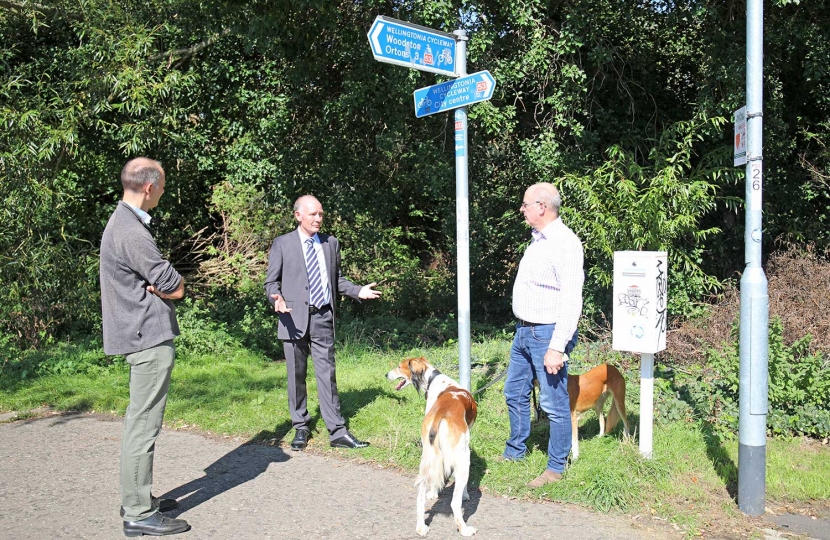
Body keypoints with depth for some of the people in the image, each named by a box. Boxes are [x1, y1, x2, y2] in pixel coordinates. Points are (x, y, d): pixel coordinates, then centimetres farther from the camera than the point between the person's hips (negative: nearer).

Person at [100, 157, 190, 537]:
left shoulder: (124, 221, 14)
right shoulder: (132, 232, -20)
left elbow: (164, 283, 14)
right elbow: (176, 288, -19)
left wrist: (152, 285, -5)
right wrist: (164, 286, 0)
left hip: (141, 334, 11)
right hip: (150, 337, -11)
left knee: (139, 421, 18)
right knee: (144, 425, -5)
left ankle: (137, 497, 30)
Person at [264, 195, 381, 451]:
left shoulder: (331, 243, 11)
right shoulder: (282, 244, 1)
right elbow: (271, 281, 3)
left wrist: (358, 291, 1)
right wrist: (276, 298, -18)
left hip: (323, 318, 2)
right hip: (295, 319, -2)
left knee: (327, 374, 2)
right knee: (296, 375, 8)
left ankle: (337, 432, 4)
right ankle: (300, 428, 22)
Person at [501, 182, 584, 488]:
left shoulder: (565, 243, -18)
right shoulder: (538, 240, 13)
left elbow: (571, 301, -23)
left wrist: (557, 348, -25)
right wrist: (524, 328, 19)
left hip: (547, 334, -10)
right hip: (524, 331, 10)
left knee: (554, 404, 1)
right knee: (515, 393, 19)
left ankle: (556, 467, 15)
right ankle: (515, 452, 35)